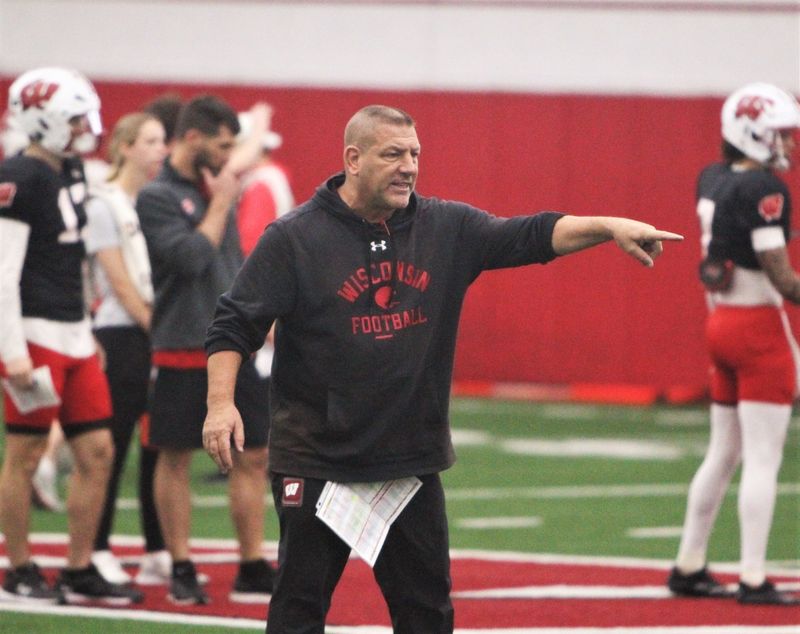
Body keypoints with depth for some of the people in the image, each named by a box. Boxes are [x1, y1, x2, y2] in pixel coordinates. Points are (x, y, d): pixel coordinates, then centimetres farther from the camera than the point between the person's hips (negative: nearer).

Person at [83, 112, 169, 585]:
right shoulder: (105, 204, -6)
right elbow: (120, 283, -10)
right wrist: (155, 328, -12)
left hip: (161, 334, 6)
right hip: (123, 334, -6)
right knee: (114, 444, -4)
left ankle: (158, 551, 10)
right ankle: (99, 551, 3)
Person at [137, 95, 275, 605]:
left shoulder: (217, 188, 11)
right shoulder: (157, 196, -11)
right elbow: (191, 257, -21)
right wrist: (220, 205, -14)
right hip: (183, 352, -7)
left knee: (255, 457, 5)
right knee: (175, 460, 3)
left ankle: (253, 571, 10)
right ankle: (182, 572, 10)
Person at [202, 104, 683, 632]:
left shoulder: (446, 228, 5)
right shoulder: (293, 238, -6)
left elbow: (528, 236, -1)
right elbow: (234, 326, -6)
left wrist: (609, 227, -15)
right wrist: (221, 402, -18)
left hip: (414, 460, 4)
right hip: (317, 461, -4)